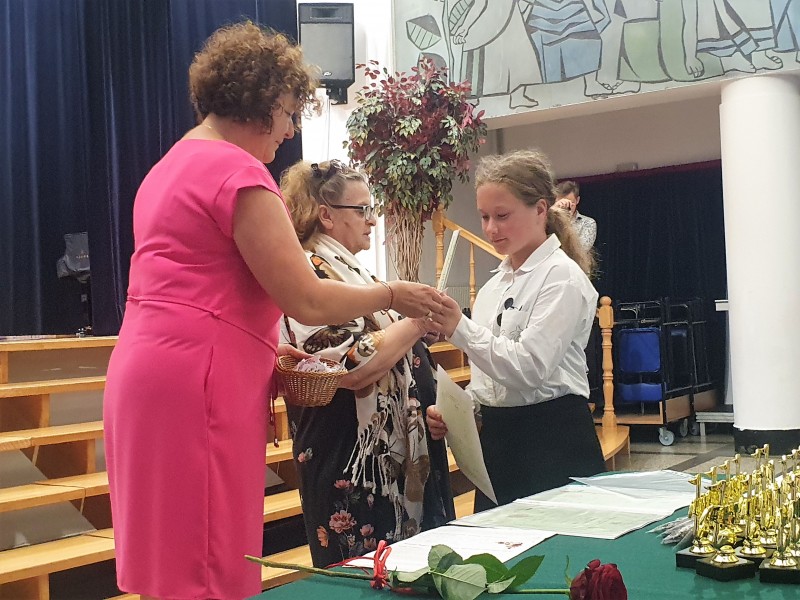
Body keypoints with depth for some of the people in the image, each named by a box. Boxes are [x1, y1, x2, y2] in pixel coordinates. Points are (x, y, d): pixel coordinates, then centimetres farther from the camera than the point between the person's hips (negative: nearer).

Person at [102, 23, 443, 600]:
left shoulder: (171, 166, 18)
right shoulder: (238, 171, -11)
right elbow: (307, 301, -14)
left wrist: (266, 350, 21)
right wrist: (390, 294, 1)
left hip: (151, 367, 10)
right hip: (195, 384, -10)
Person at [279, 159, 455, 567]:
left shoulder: (351, 271, 16)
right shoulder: (311, 276, -14)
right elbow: (354, 366, -24)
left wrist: (420, 327, 14)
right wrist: (417, 321, -15)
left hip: (392, 451, 10)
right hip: (351, 460, -10)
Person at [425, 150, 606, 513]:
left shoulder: (562, 276, -10)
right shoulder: (497, 283, 13)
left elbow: (531, 367, -21)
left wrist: (460, 329, -26)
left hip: (553, 441, -7)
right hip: (498, 438, 7)